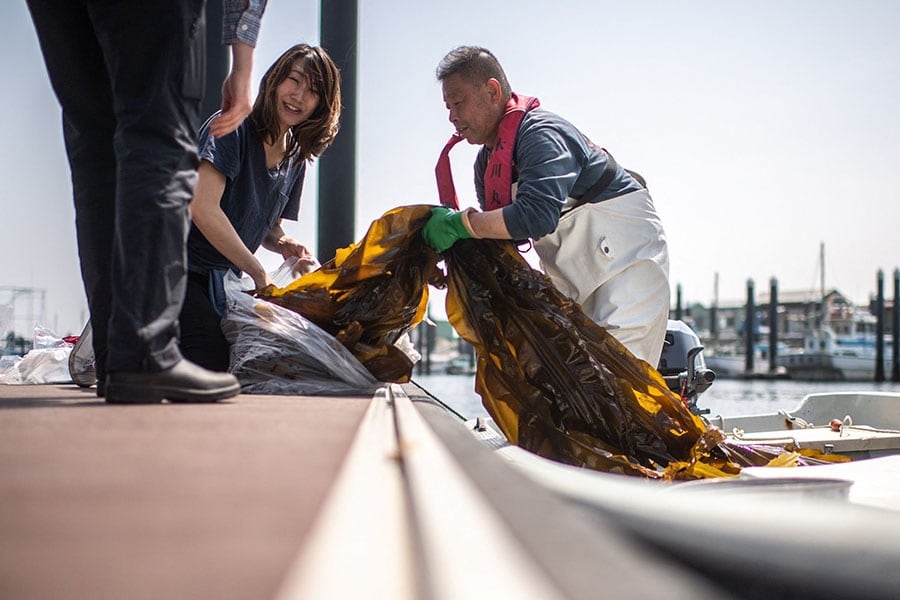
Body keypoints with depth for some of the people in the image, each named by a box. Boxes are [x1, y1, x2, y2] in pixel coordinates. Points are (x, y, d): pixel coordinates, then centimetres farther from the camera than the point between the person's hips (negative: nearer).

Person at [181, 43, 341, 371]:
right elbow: (203, 209, -26)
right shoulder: (232, 129, -14)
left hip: (220, 282, 8)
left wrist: (285, 245, -6)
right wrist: (260, 274, -22)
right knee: (212, 363, -22)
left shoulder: (296, 159, 9)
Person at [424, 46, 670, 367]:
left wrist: (459, 223, -34)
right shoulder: (486, 161, 7)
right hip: (575, 271, 9)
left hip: (627, 248, -9)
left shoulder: (541, 133, -23)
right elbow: (502, 232, 5)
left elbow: (537, 215, -38)